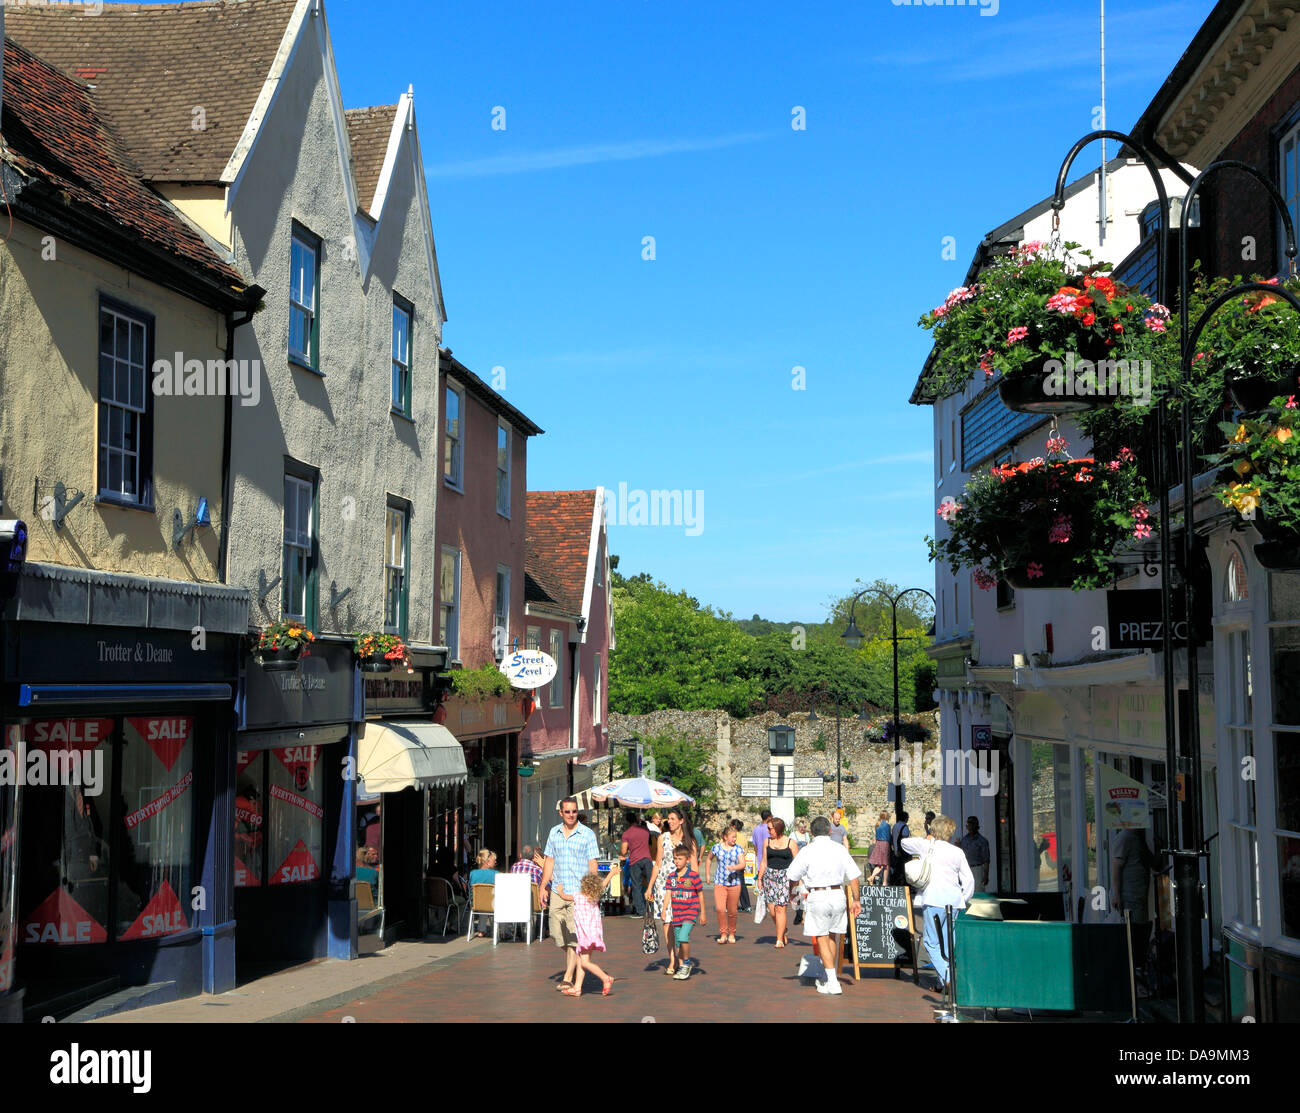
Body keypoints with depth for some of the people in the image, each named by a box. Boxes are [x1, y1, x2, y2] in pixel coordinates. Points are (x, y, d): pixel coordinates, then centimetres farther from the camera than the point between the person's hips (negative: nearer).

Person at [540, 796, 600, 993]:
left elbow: (592, 864, -1)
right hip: (557, 892, 4)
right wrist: (543, 887, 11)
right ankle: (572, 967, 28)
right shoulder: (554, 833, 12)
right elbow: (549, 861, 16)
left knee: (574, 935, -9)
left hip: (579, 892, -4)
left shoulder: (587, 834, 0)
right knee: (559, 933, 7)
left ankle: (568, 976, -8)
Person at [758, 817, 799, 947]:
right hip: (770, 875, 4)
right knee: (772, 909, -1)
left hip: (785, 876, -4)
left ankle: (779, 939, -4)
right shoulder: (767, 842, 10)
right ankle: (783, 931, 24)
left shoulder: (791, 843, -1)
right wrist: (759, 878, 12)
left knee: (780, 908, -10)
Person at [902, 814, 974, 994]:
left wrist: (926, 840, 26)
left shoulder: (929, 846, 1)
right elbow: (969, 880, 10)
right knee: (948, 942, 12)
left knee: (932, 942, -1)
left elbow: (905, 843, 17)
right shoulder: (958, 852, 11)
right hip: (954, 901, 5)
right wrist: (963, 900, 20)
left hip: (934, 900, -5)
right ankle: (944, 983, 10)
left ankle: (946, 977, -15)